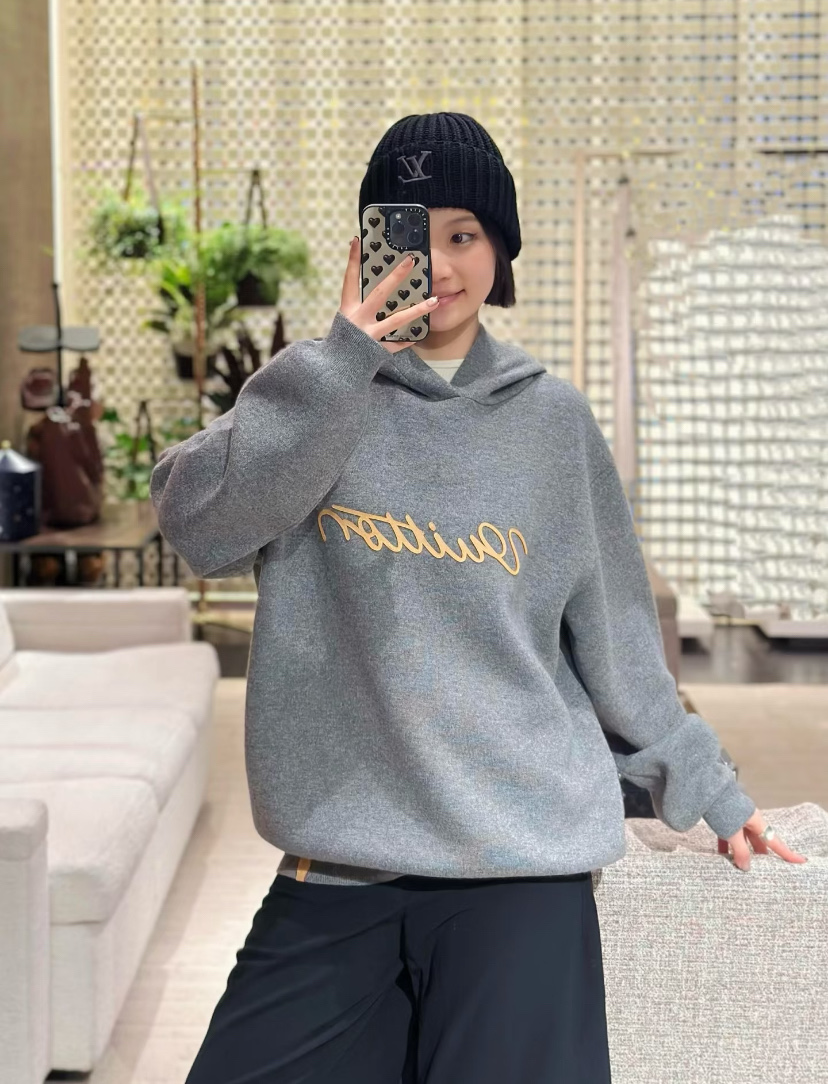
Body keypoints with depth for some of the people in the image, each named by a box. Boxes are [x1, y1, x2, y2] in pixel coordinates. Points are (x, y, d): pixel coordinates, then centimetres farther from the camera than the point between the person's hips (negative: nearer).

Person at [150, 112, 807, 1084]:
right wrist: (342, 364, -16)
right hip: (338, 856, 0)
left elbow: (614, 636, 14)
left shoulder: (551, 421, 6)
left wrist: (701, 784, 19)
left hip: (526, 861, 0)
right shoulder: (317, 390, 5)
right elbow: (198, 523, -12)